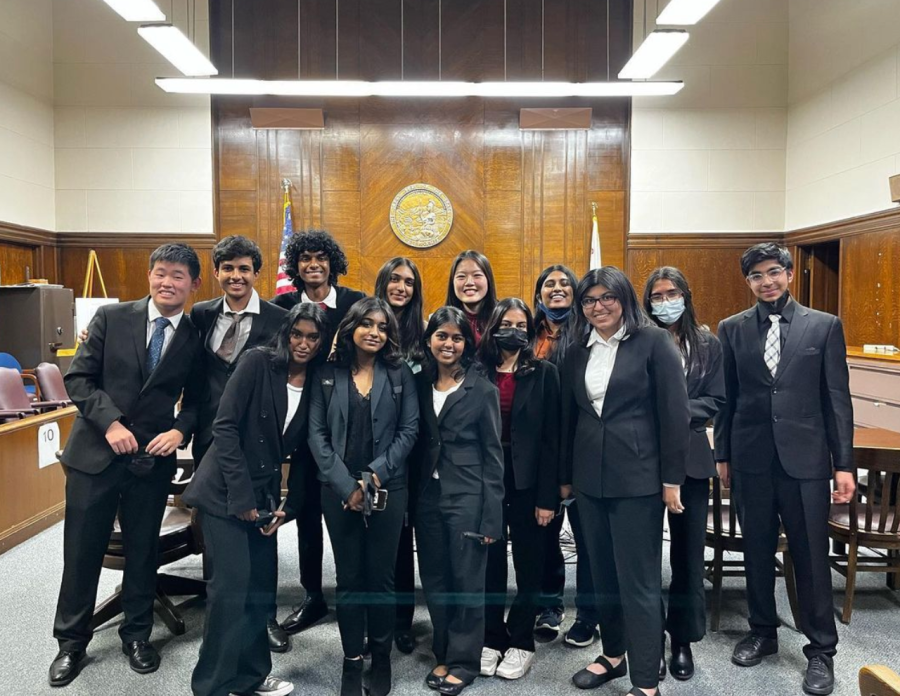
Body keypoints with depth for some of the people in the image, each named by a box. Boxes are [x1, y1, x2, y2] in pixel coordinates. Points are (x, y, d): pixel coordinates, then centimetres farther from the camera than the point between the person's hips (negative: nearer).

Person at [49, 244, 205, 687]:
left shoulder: (195, 338, 0)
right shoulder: (111, 318, -3)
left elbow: (196, 399, 6)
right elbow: (78, 378, -4)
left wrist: (180, 430, -13)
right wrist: (110, 422, -16)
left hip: (152, 459, 1)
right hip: (94, 452, 0)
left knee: (143, 551, 12)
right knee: (82, 551, 9)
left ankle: (137, 635, 32)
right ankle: (71, 642, 29)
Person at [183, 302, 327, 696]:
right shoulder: (258, 362, -11)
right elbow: (225, 426, -15)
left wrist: (285, 505, 0)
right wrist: (241, 494, -17)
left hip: (264, 494, 5)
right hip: (226, 491, -5)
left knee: (261, 585, 7)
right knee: (232, 583, -7)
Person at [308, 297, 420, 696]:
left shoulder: (400, 374, 3)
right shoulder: (328, 376, 4)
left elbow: (409, 430, -2)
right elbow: (317, 434, -1)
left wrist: (374, 476, -12)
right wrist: (346, 485, -11)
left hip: (387, 490, 0)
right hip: (339, 491, 1)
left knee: (381, 577, 7)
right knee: (348, 578, 8)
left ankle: (381, 658, 25)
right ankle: (352, 661, 22)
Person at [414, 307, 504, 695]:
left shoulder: (482, 390, -4)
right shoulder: (419, 385, 6)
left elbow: (493, 455, -5)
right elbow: (415, 443, 8)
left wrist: (491, 516, -10)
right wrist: (412, 496, 1)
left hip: (468, 497, -4)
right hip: (428, 497, 4)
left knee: (467, 582, 5)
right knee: (434, 581, 12)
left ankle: (463, 662, 21)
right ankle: (443, 655, 29)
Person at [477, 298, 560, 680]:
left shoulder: (544, 373, -2)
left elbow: (551, 438, -4)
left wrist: (548, 496, -8)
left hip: (527, 480, -1)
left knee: (528, 563, 10)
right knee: (490, 561, 10)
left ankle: (521, 642, 26)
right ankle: (491, 639, 26)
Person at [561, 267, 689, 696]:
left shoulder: (653, 342, -6)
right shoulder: (577, 352, 9)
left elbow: (675, 412, -8)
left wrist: (671, 478, -10)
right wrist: (565, 476, 15)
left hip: (637, 476, -5)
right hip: (590, 477, 6)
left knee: (638, 579, 0)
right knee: (602, 574, 15)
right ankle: (613, 655, 34)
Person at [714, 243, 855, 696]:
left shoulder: (824, 326, 0)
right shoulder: (732, 329, 4)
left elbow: (837, 399, 0)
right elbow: (727, 398, 6)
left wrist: (843, 464, -2)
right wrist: (722, 455, 6)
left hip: (805, 459, -1)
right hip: (751, 459, 2)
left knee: (811, 556, 6)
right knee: (757, 552, 13)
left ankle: (821, 650, 24)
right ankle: (762, 632, 32)